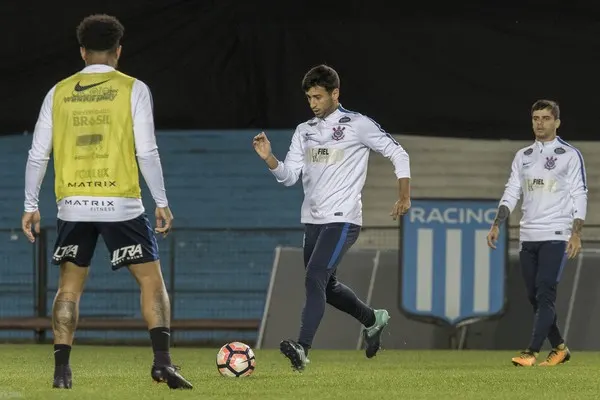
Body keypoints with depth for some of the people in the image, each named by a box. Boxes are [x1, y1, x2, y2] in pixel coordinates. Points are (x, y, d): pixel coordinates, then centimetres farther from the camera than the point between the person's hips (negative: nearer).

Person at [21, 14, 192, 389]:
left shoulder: (59, 93, 7)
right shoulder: (133, 89, -1)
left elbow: (38, 154, 8)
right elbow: (147, 152, -6)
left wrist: (31, 205, 16)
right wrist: (162, 202, 0)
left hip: (73, 204, 3)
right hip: (120, 203, -3)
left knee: (70, 285, 13)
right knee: (152, 279, 4)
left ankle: (62, 368, 4)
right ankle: (162, 361, -10)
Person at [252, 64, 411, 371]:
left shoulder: (357, 125, -4)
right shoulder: (304, 131, 12)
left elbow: (398, 154, 1)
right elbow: (289, 176, 6)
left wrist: (404, 196, -6)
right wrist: (268, 158, -13)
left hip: (342, 219, -7)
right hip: (312, 220, 7)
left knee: (315, 279, -23)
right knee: (327, 287, 18)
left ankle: (302, 348, -31)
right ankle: (373, 320, 43)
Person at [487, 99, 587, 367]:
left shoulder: (570, 155, -1)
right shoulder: (522, 156, 14)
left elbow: (579, 196, -4)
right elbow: (511, 193, 13)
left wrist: (576, 234, -14)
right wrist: (496, 225, 2)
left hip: (556, 236, -6)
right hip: (528, 236, 6)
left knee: (545, 294, -14)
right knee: (535, 297, 6)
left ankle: (532, 352, -21)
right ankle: (559, 348, 19)